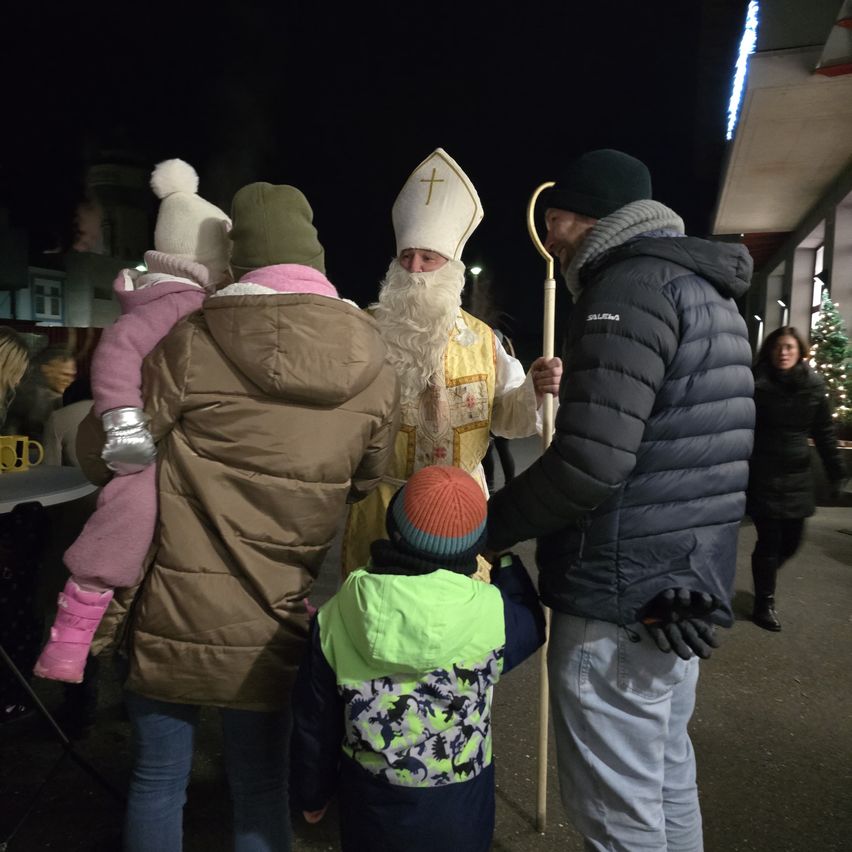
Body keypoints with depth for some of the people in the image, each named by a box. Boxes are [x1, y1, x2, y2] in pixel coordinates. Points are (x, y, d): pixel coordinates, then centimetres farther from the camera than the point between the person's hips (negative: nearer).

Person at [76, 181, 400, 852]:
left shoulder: (188, 344, -14)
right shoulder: (377, 375, -5)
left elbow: (104, 453, -3)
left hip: (172, 618, -1)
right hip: (273, 625, 2)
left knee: (157, 782, 20)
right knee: (261, 790, 20)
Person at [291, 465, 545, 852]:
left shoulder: (336, 618, -18)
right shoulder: (493, 614, -24)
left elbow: (314, 724, -5)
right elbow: (531, 625, 1)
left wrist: (311, 793, 13)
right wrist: (504, 558, 10)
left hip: (370, 810, 1)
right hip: (459, 817, -1)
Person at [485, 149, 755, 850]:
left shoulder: (631, 286, -15)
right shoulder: (704, 290, 17)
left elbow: (589, 464, -25)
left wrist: (481, 527, -12)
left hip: (620, 602, -10)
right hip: (684, 587, 10)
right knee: (668, 785, 23)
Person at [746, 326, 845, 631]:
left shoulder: (814, 385, 3)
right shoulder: (757, 384, -8)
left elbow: (824, 432, 8)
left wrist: (835, 473, 7)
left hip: (797, 476, 4)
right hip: (763, 476, -4)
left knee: (791, 540, 10)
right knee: (769, 540, 1)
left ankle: (764, 579, 39)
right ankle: (764, 603, 18)